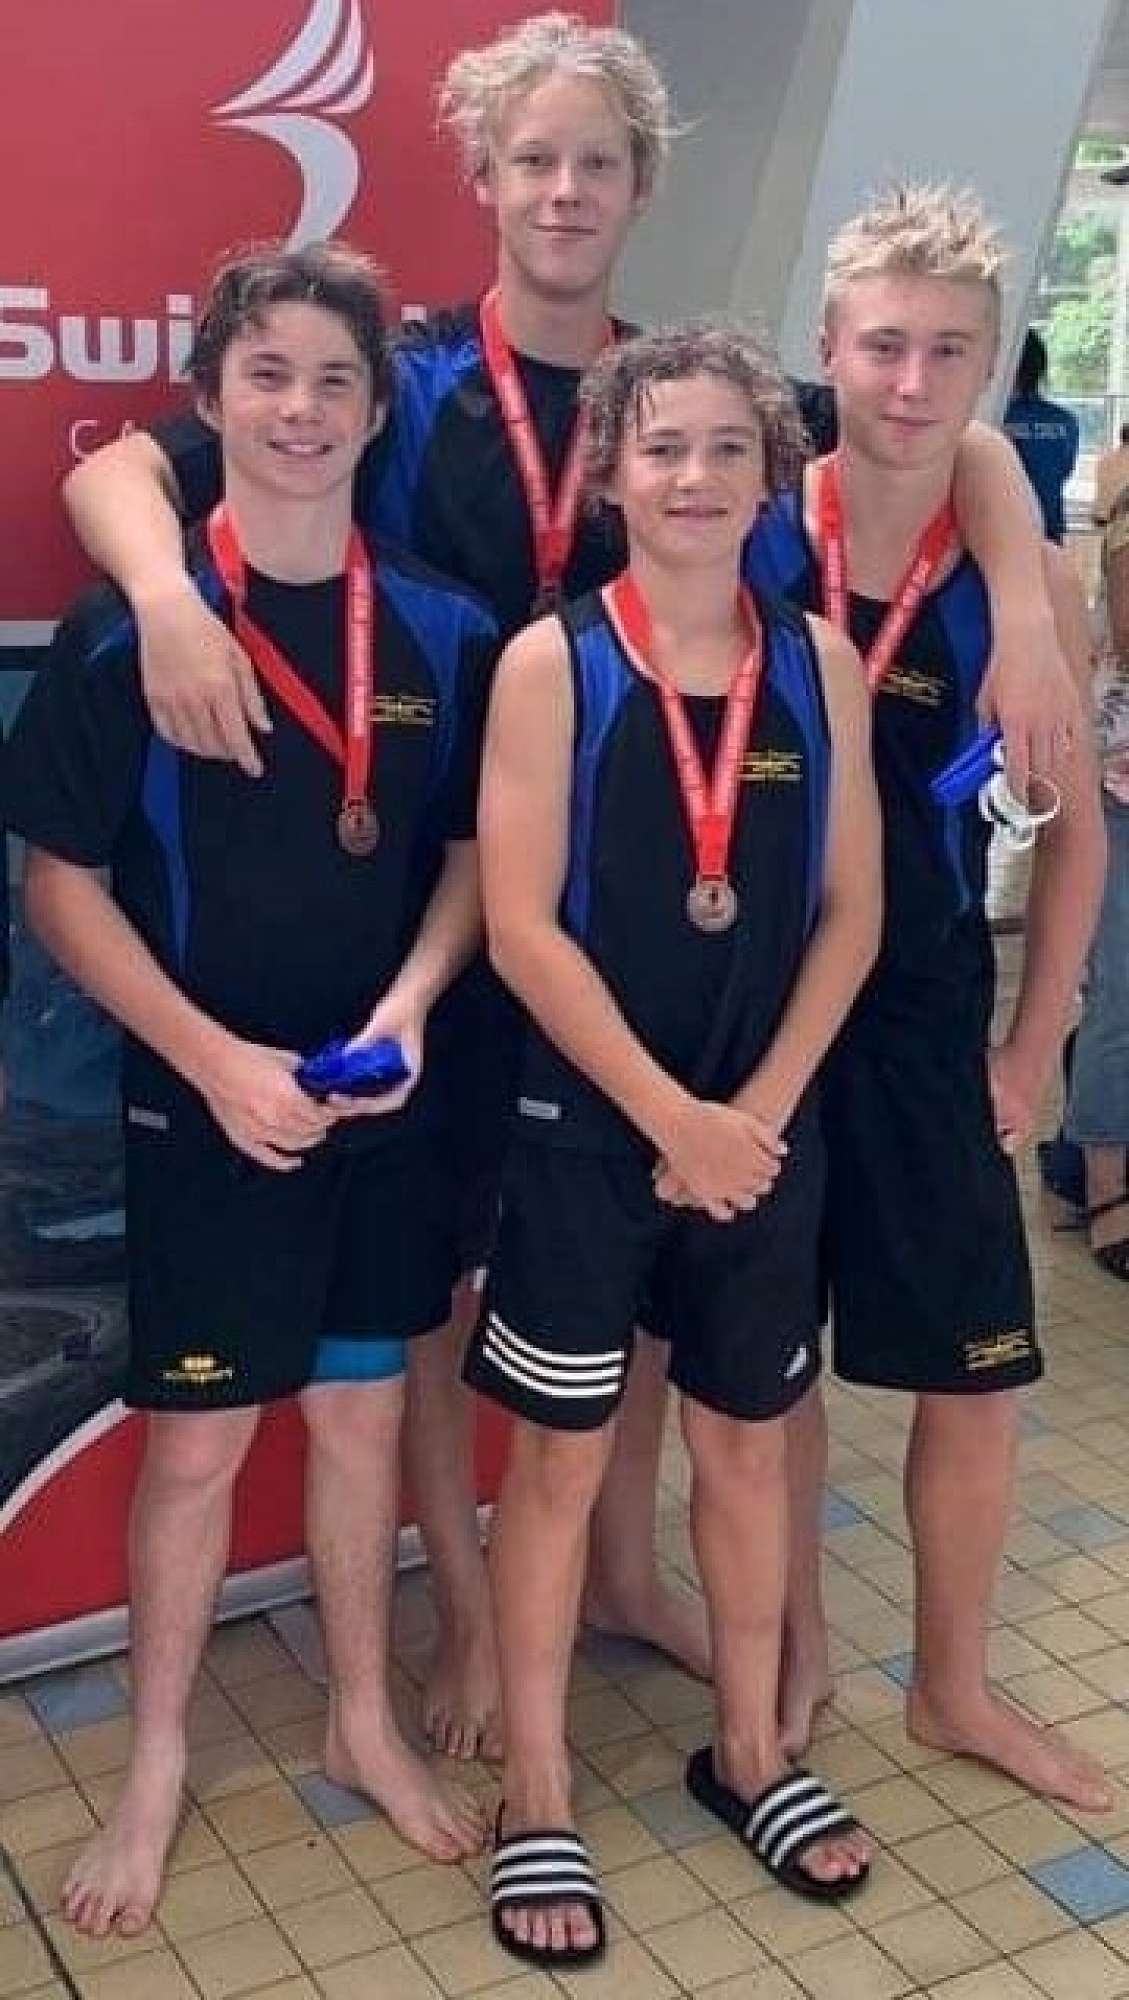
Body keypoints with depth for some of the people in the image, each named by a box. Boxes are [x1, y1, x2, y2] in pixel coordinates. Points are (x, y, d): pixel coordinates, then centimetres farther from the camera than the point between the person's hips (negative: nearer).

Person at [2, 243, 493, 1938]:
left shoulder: (445, 633, -1)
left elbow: (471, 853, 7)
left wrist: (408, 1003, -11)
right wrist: (217, 1060, -17)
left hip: (390, 1101, 3)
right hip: (205, 1104, -3)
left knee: (364, 1413, 16)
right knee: (197, 1435, 8)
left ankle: (365, 1723, 36)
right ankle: (156, 1766, 29)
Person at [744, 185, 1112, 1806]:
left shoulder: (1025, 581, -3)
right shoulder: (746, 544, -7)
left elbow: (1075, 825, 4)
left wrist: (1034, 1048, 2)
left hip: (932, 1024, 1)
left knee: (978, 1370, 9)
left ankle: (954, 1684, 31)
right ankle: (794, 1646, 35)